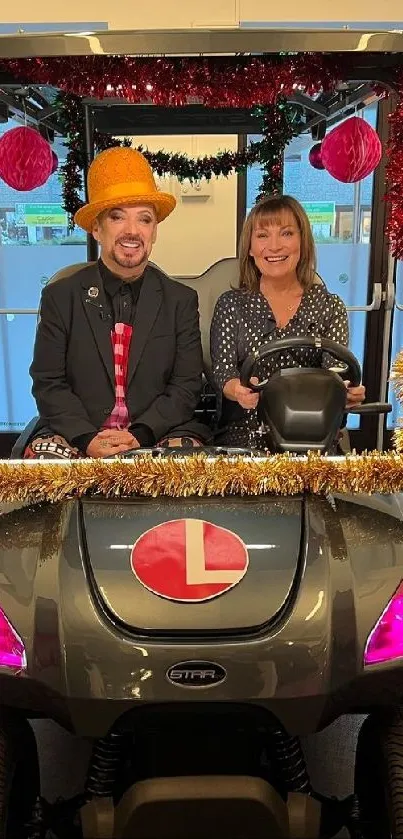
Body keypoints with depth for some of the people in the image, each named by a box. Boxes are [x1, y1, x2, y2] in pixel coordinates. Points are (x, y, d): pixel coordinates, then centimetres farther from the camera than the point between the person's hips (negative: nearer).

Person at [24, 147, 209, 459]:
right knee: (43, 453, -30)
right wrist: (87, 438, -16)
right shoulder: (60, 296, 5)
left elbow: (187, 385, 1)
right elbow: (48, 383, 1)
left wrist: (140, 435, -14)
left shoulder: (182, 300, 6)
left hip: (157, 435, 1)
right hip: (77, 435, 0)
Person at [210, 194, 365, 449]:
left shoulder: (330, 307, 8)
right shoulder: (231, 304, 6)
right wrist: (238, 389, -26)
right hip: (243, 435, -1)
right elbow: (222, 372, -3)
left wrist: (346, 392, -24)